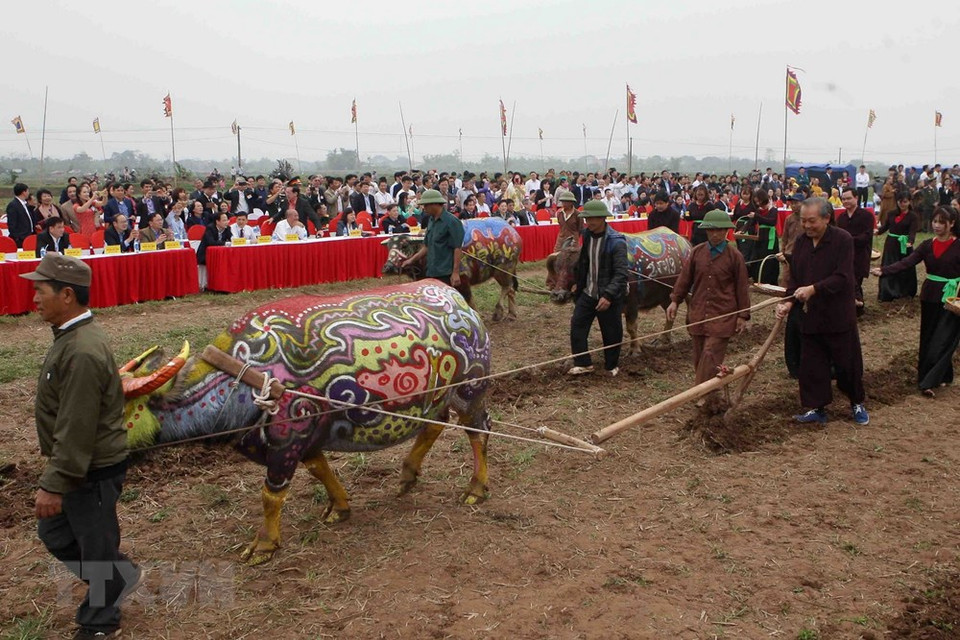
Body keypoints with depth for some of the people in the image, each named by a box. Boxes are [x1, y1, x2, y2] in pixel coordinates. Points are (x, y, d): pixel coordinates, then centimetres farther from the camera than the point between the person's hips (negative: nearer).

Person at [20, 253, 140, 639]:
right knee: (53, 533, 23)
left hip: (92, 472, -10)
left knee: (94, 545, 9)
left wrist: (54, 485, -22)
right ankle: (122, 577, 39)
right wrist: (55, 472, 22)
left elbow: (77, 429, -27)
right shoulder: (71, 336, 5)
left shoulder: (82, 352, -28)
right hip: (76, 464, 10)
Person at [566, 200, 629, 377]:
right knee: (577, 327, 3)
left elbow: (621, 274, -23)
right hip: (587, 294, 6)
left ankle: (612, 366, 28)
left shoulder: (616, 241, -19)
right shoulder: (586, 235, 1)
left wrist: (608, 295, -31)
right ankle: (583, 363, 16)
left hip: (608, 297, -5)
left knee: (611, 333, 7)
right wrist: (578, 284, 15)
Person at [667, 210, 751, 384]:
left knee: (710, 358, -10)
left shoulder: (734, 256, -3)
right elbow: (685, 278, 9)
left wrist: (743, 315, 0)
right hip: (698, 314, 4)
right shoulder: (697, 252, 5)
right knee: (699, 359, 10)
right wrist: (675, 300, 2)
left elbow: (742, 287, 0)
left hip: (722, 316, -4)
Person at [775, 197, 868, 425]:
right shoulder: (801, 242, 4)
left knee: (848, 362, 9)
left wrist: (813, 289, -29)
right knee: (811, 365, 8)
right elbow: (794, 278, 7)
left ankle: (857, 404, 29)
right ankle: (816, 408, 20)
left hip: (839, 315, -4)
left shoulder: (843, 240, -13)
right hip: (810, 315, 5)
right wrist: (789, 301, -9)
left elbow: (842, 277, -20)